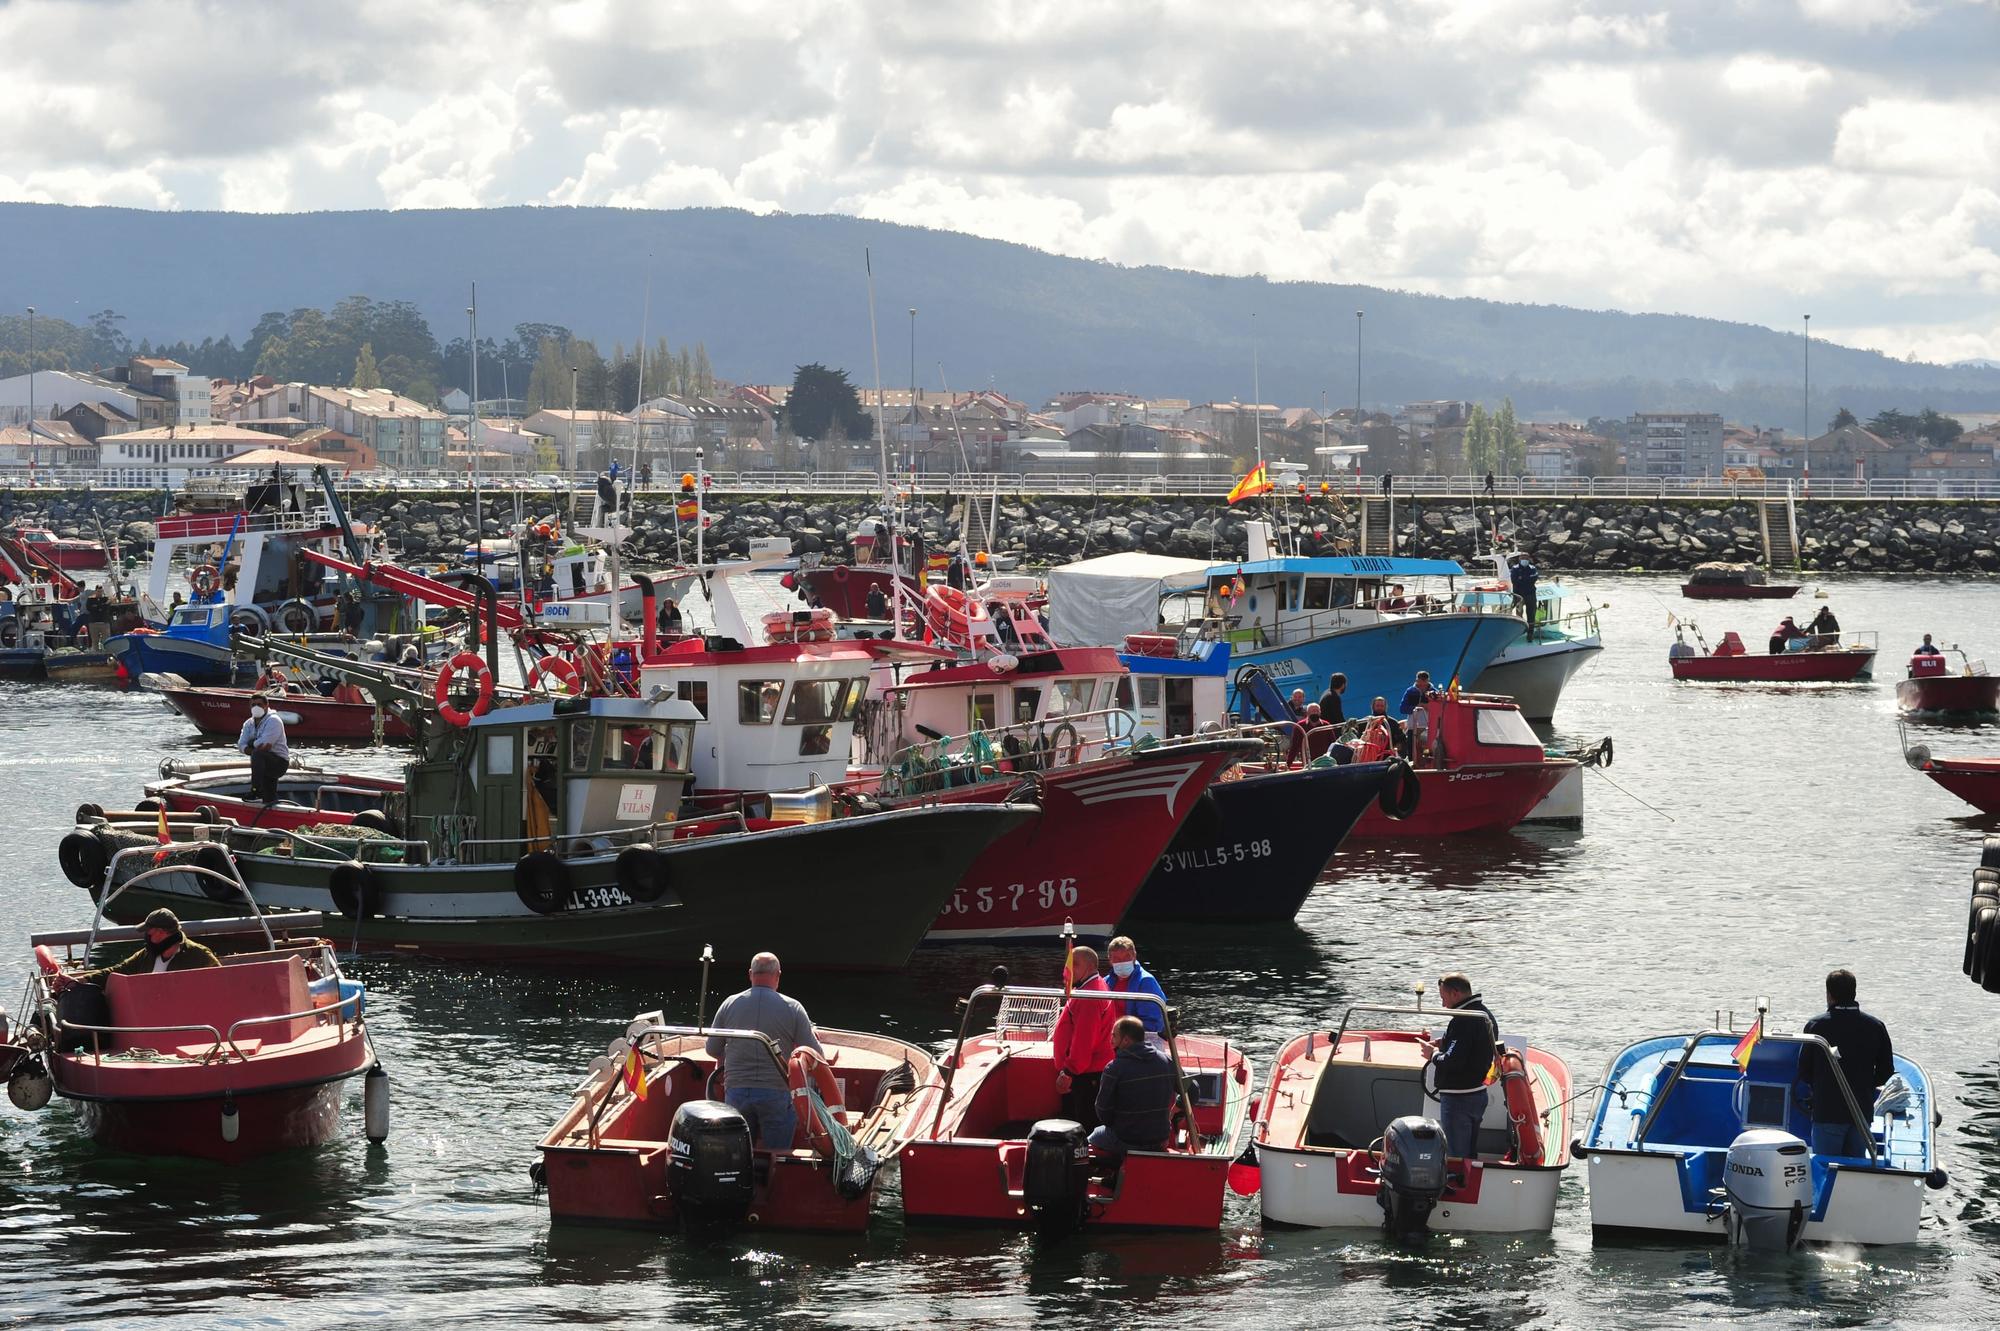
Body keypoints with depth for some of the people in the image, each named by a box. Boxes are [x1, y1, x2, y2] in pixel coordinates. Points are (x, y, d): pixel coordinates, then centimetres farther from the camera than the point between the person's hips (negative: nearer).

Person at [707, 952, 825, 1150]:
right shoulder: (792, 1009, -4)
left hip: (736, 1092, 2)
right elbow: (817, 1056, -1)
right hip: (776, 1094, -2)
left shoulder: (729, 1005, 3)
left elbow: (712, 1050, 13)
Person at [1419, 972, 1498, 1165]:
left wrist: (1434, 1054, -8)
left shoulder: (1463, 1020, -22)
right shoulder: (1486, 1014, 10)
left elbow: (1452, 1062, -27)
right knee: (1470, 1156, 19)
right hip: (1479, 1093, 10)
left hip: (1458, 1099, -10)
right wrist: (1444, 1044, 9)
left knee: (1455, 1158, -4)